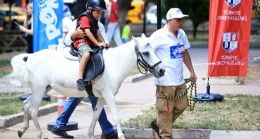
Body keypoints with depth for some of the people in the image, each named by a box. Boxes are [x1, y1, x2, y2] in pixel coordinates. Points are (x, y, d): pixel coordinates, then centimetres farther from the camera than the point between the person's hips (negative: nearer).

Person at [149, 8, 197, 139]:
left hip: (179, 80, 8)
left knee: (182, 105, 14)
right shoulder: (159, 36, -13)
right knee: (166, 109, 0)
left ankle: (158, 124, 30)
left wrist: (192, 71, 20)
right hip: (165, 80, -8)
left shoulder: (182, 34, 9)